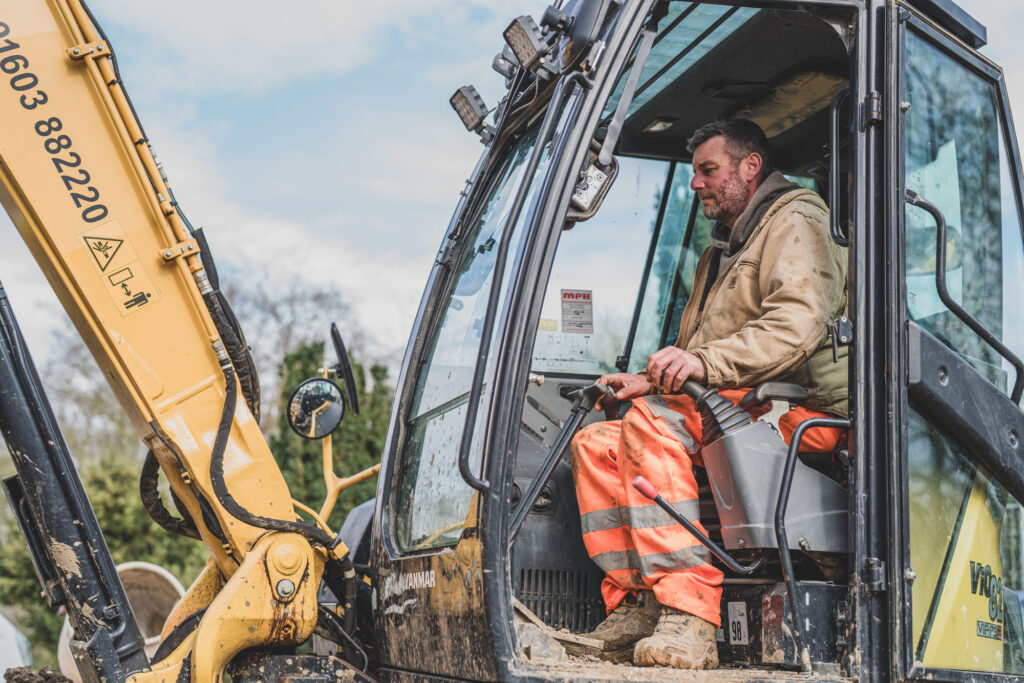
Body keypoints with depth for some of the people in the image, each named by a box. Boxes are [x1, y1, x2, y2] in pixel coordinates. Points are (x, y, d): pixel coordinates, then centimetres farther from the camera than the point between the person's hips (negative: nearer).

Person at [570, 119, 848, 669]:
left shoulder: (794, 224, -1)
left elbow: (797, 325, -20)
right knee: (594, 443, -8)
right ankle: (632, 605, -18)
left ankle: (687, 614, -39)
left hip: (796, 406, -9)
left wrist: (705, 361, -30)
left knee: (653, 420, -32)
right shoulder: (720, 252, 30)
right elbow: (695, 352, 31)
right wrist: (649, 379, 10)